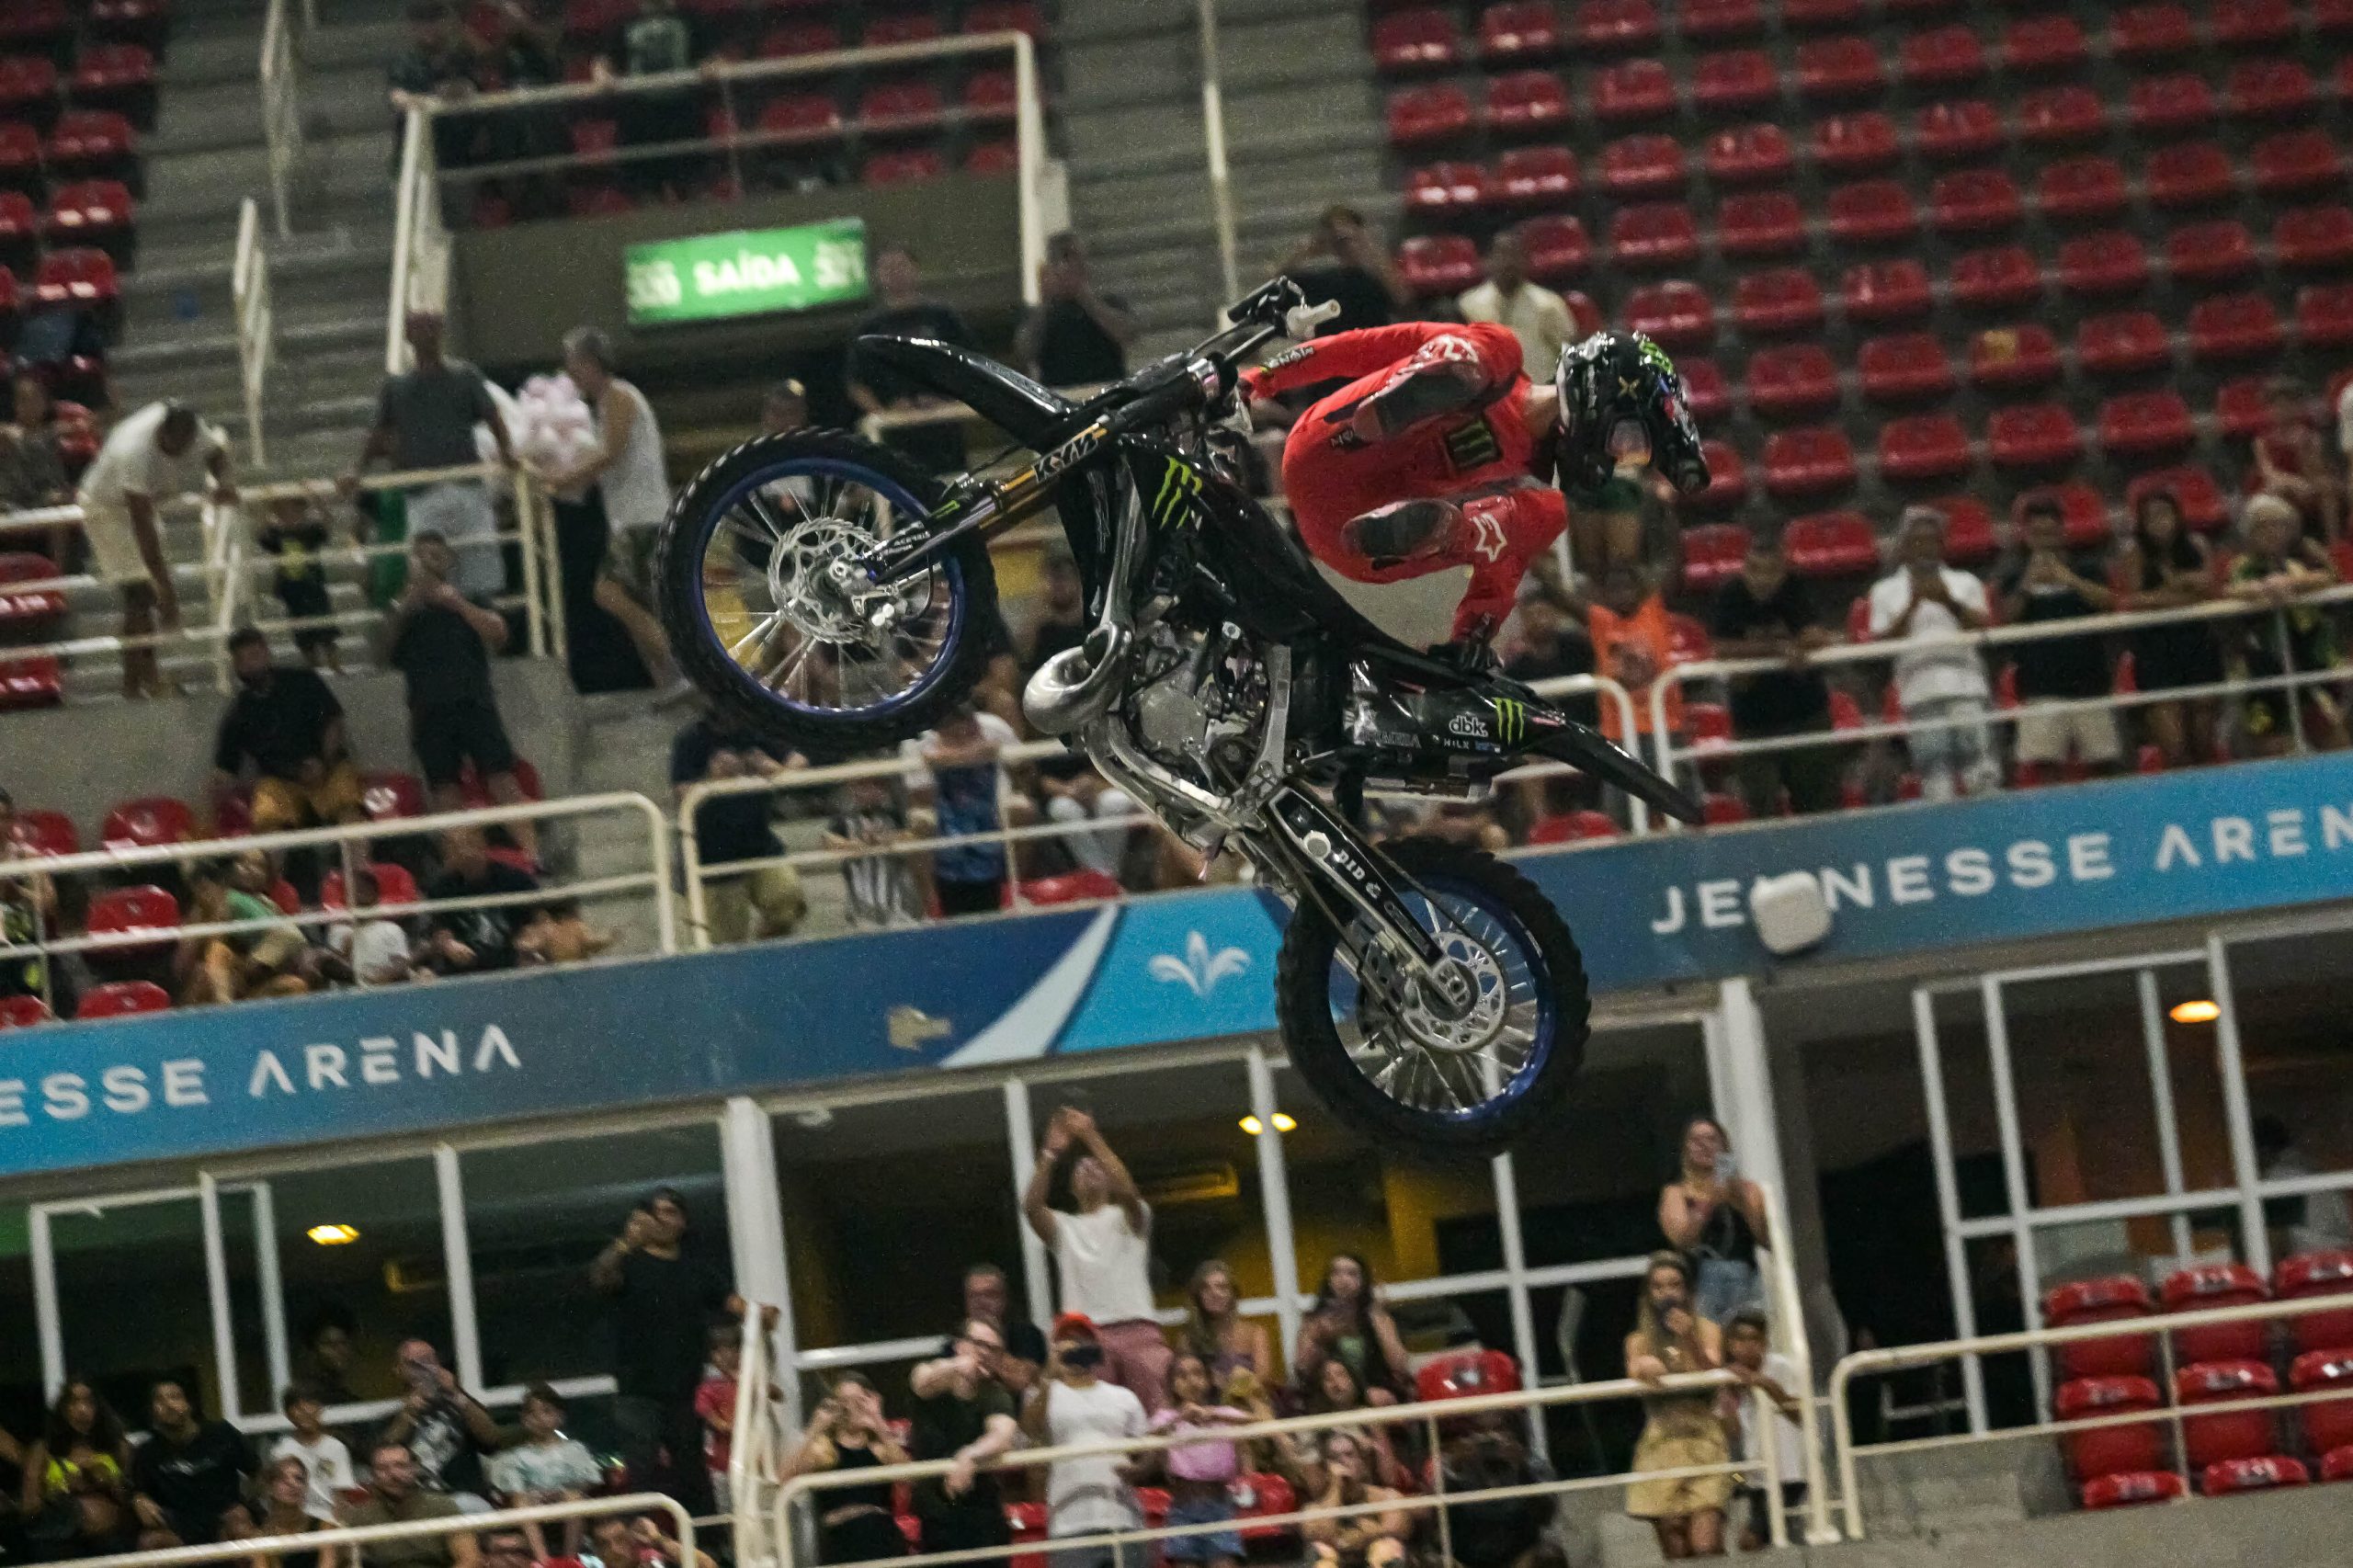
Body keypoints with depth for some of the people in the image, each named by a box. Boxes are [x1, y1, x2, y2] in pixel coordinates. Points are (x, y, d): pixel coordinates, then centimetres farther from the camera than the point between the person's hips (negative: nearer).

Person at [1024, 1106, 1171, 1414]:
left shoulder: (1128, 1217, 15)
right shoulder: (1064, 1227, 19)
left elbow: (1127, 1191, -8)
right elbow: (1031, 1207, -1)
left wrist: (1092, 1138, -15)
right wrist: (1050, 1153, -10)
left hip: (1137, 1328, -1)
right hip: (1087, 1335, 1)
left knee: (1162, 1412, -10)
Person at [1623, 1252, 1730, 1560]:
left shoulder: (1706, 1330, 9)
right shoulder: (1640, 1341, 13)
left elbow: (1713, 1372, -6)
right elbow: (1635, 1373, -6)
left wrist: (1690, 1341, -22)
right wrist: (1645, 1368, -29)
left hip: (1703, 1443, -1)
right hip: (1661, 1446, 1)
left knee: (1706, 1546, -19)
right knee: (1676, 1554, -5)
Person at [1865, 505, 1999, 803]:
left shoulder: (1964, 583, 17)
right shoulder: (1886, 591, 14)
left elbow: (1983, 626, 5)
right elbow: (1880, 643, 4)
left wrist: (1949, 601, -7)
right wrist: (1912, 604, -4)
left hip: (1966, 688, 0)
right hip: (1920, 689, 0)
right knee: (1935, 775, -9)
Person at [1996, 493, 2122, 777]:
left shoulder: (2087, 570, 11)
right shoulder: (2011, 578, 10)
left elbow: (2110, 602, -6)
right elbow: (2004, 620, -2)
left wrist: (2068, 579, -18)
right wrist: (2027, 585, -15)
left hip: (2089, 682, 1)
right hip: (2040, 690, -1)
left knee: (2105, 764, 2)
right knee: (2040, 763, -13)